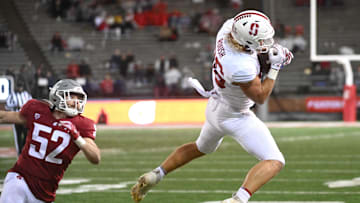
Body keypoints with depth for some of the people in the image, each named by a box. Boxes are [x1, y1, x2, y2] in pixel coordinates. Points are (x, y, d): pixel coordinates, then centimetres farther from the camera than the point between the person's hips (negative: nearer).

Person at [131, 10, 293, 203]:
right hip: (233, 117, -9)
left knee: (201, 147, 34)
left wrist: (274, 49, -6)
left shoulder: (229, 26, -20)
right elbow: (260, 97, -20)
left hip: (215, 105, 9)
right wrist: (274, 67, -19)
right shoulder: (241, 67, -39)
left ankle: (154, 175, 32)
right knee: (274, 162, -7)